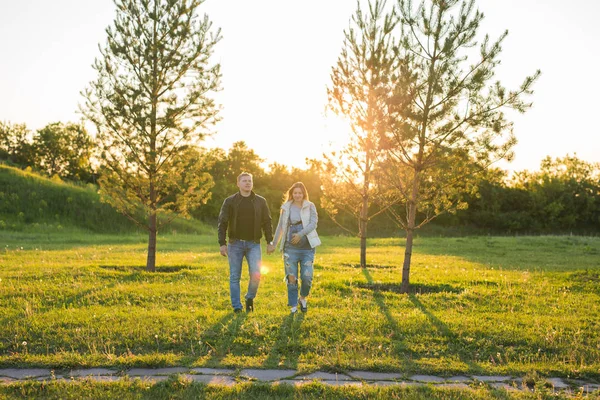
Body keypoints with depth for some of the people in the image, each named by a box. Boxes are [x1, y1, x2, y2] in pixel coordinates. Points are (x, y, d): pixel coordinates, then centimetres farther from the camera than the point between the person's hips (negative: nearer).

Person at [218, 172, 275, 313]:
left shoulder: (260, 201, 7)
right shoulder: (230, 201, 3)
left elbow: (267, 222, 9)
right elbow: (222, 223, 1)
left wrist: (270, 242, 2)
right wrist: (222, 243, -7)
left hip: (253, 244, 1)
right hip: (235, 243, 0)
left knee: (256, 274, -10)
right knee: (235, 277, 3)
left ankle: (250, 298, 18)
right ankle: (236, 307, 14)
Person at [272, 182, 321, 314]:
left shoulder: (310, 206, 3)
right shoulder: (286, 208, 7)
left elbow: (313, 223, -9)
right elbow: (280, 227, 13)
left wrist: (301, 234, -23)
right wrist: (273, 244, 14)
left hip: (307, 248, -1)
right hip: (291, 248, 1)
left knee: (307, 277, -6)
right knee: (291, 278, 1)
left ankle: (303, 298, 22)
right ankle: (293, 306, 13)